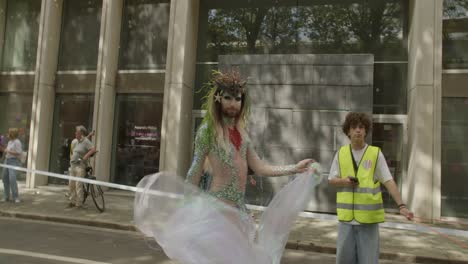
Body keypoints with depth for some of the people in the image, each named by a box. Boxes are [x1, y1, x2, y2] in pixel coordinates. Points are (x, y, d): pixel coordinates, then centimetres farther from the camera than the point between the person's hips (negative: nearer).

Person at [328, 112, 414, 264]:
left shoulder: (376, 153, -4)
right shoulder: (341, 153, 3)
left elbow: (389, 181, -6)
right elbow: (331, 180, 7)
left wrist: (401, 206, -17)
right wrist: (344, 181, -15)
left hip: (368, 217, -2)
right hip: (346, 216, 2)